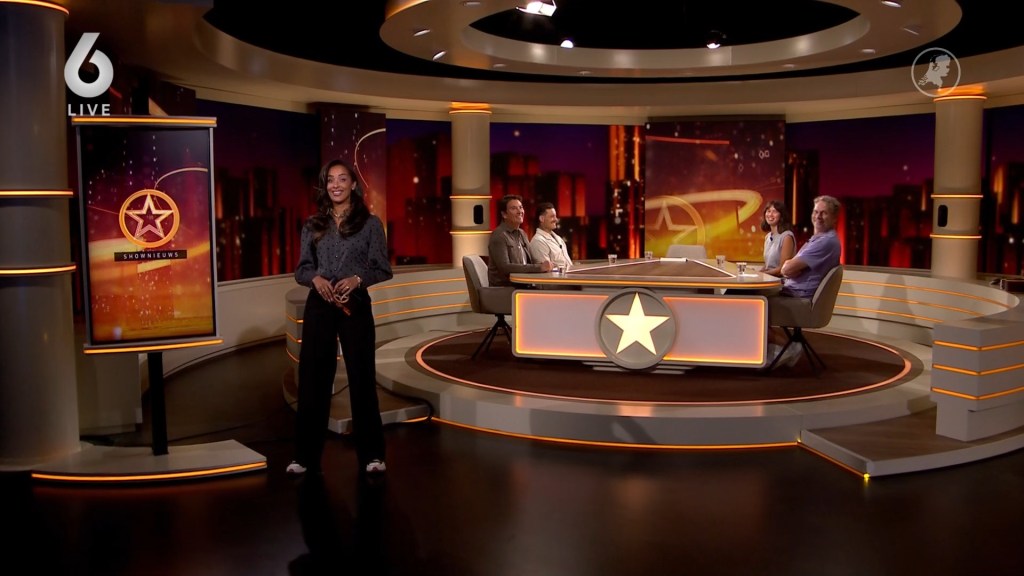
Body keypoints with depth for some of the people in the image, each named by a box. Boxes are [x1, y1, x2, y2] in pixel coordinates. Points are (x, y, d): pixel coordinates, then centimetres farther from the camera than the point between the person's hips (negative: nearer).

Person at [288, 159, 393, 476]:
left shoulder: (370, 223, 1)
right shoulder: (313, 225, 9)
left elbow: (383, 269, 0)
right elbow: (301, 269, 8)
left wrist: (357, 279, -18)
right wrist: (316, 279, -14)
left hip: (355, 306, -2)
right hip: (319, 306, 2)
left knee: (362, 377, 1)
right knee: (313, 378, 3)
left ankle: (370, 454, 11)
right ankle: (306, 455, 13)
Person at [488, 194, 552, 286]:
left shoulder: (522, 234, 17)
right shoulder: (499, 235, -10)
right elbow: (504, 267, -20)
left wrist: (541, 265, -4)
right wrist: (538, 267, -20)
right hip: (504, 290, -8)